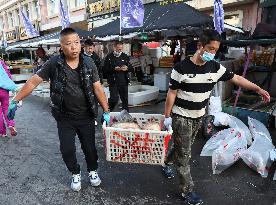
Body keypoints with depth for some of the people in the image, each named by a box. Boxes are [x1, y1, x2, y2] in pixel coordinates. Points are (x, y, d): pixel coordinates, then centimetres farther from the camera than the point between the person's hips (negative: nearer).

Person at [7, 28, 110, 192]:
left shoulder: (88, 63, -7)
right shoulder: (54, 63, -10)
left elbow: (98, 88, -3)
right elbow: (33, 82, -3)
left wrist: (106, 111, -4)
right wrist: (16, 101, -5)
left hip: (86, 117, 1)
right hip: (64, 118, 0)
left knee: (89, 147, 12)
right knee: (67, 150, 7)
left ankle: (93, 171, 41)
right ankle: (76, 174, 36)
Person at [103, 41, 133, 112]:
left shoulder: (125, 56, 12)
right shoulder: (109, 57, 1)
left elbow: (131, 68, 14)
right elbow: (105, 69, -6)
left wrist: (127, 68, -7)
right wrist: (114, 69, -19)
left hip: (124, 82, 4)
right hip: (113, 82, -4)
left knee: (125, 99, 10)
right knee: (114, 99, -8)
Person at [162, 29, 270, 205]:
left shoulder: (215, 67, -2)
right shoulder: (182, 67, -17)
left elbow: (235, 78, 9)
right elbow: (172, 93, -13)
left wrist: (258, 89, 8)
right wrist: (167, 116, -11)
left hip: (199, 117, 6)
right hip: (181, 117, -5)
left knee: (183, 148, 21)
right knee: (184, 154, 2)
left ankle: (166, 162, 50)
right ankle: (187, 190, 19)